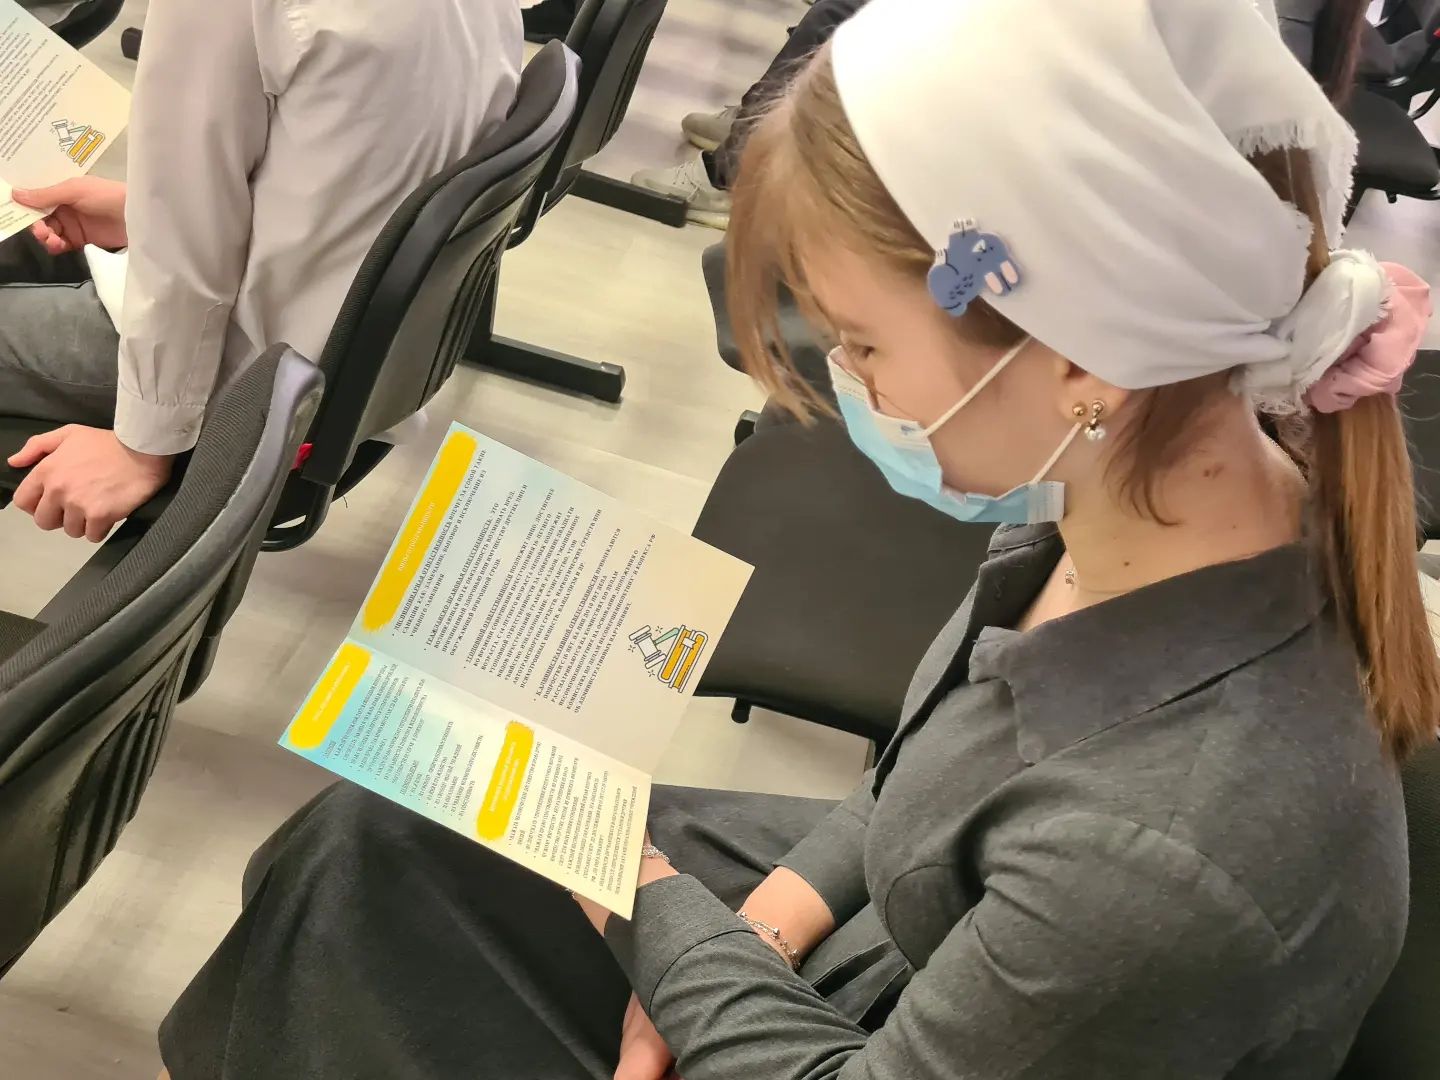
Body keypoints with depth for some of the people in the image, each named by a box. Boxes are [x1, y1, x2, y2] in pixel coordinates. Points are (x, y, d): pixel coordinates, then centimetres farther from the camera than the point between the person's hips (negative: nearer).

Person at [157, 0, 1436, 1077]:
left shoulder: (1172, 858, -42)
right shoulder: (1160, 498, -18)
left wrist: (659, 912, -10)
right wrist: (741, 930, -7)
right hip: (886, 932, 6)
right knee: (377, 834, 13)